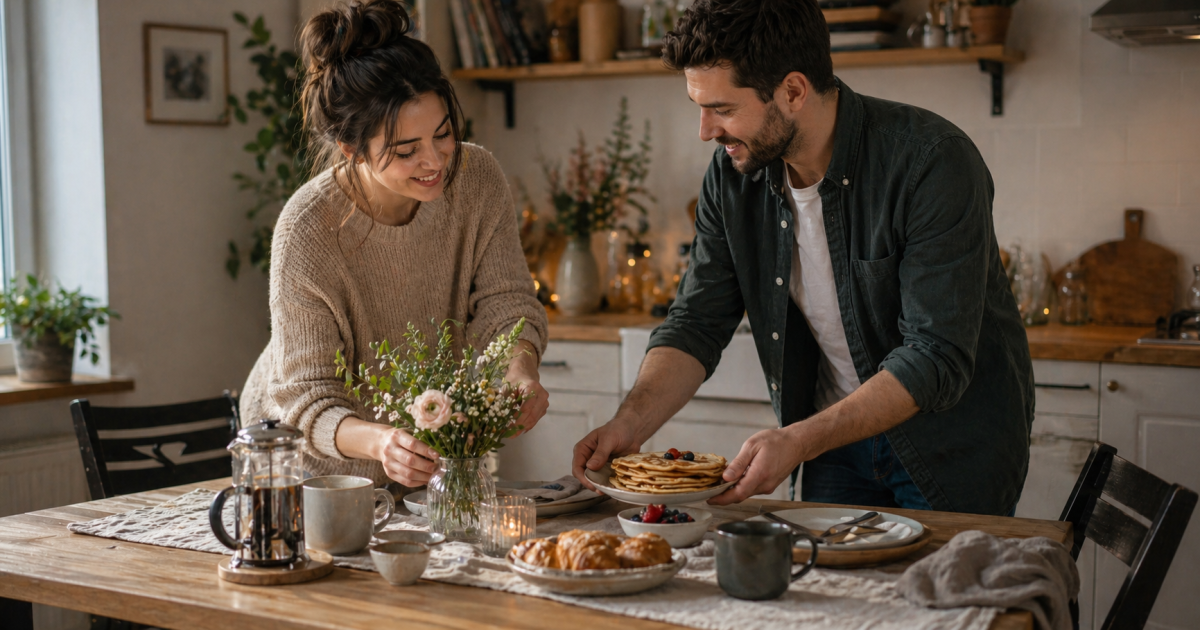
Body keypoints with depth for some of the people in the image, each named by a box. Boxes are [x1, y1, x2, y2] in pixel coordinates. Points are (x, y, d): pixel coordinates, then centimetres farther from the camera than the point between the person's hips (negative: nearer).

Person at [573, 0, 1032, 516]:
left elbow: (936, 359, -29)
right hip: (838, 435, 5)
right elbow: (697, 323, -4)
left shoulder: (932, 164, -26)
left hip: (955, 442, -4)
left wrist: (799, 441, -36)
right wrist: (631, 421, -20)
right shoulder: (732, 173, -8)